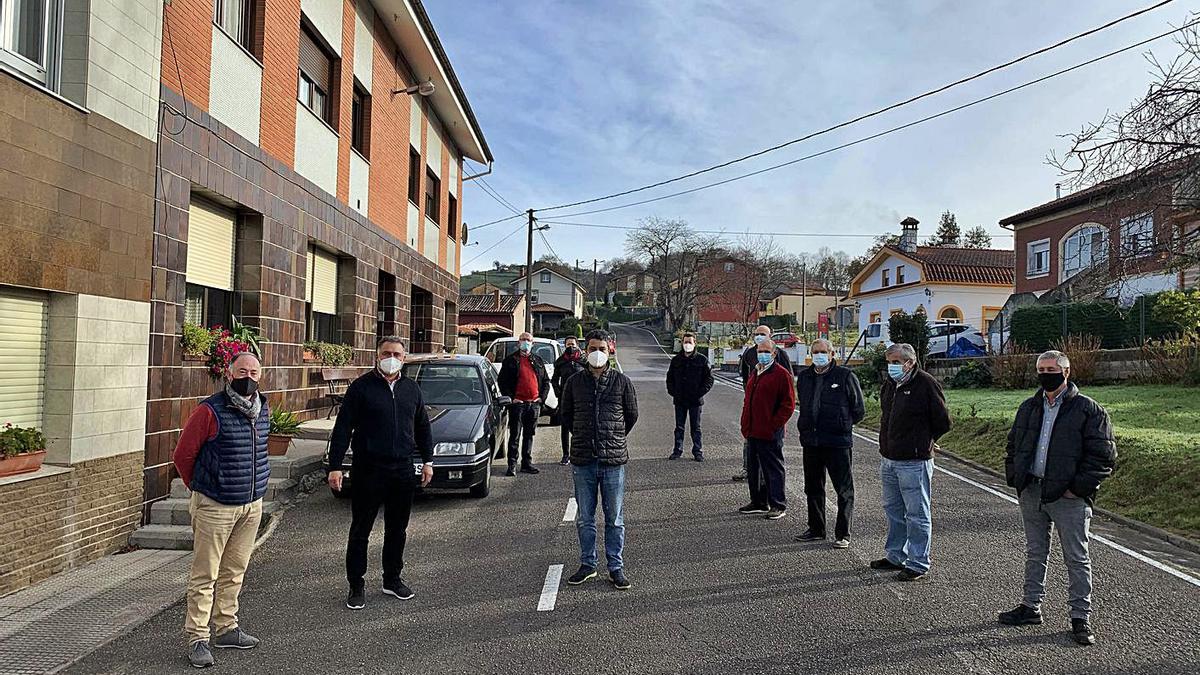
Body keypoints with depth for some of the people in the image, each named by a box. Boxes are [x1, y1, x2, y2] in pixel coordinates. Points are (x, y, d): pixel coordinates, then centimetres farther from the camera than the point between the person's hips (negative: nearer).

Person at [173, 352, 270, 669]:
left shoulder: (263, 410, 7)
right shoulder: (210, 411, -14)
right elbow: (183, 455, -6)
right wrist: (201, 488, 6)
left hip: (252, 505, 6)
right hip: (215, 508, -6)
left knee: (235, 572, 14)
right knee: (205, 575, 1)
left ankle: (226, 629, 26)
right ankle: (197, 638, 9)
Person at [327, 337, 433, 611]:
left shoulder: (411, 389, 9)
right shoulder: (361, 387, -5)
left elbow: (423, 427, 18)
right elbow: (342, 428, -7)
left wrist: (427, 460, 14)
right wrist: (335, 466, -12)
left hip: (403, 470, 4)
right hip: (368, 470, -4)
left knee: (397, 530, 13)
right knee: (360, 530, 5)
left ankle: (392, 579, 28)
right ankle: (356, 586, 16)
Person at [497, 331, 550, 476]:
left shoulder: (538, 360, 14)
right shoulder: (510, 360, 2)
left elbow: (546, 381, 17)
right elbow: (502, 381, -1)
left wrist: (542, 397, 4)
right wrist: (511, 398, -9)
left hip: (534, 403, 4)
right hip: (517, 403, -4)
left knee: (529, 435, 11)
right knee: (514, 435, -2)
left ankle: (527, 463, 18)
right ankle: (512, 465, 3)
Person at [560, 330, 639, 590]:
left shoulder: (622, 381, 0)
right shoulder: (574, 382, 3)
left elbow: (632, 414, 11)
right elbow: (565, 413, 16)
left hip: (613, 460, -1)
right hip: (583, 460, 2)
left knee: (615, 519, 5)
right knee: (585, 518, 10)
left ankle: (616, 567, 16)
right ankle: (588, 564, 24)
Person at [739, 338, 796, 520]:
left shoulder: (781, 374, -8)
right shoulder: (754, 374, 17)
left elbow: (788, 405, -11)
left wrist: (774, 425, -15)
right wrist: (745, 425, 16)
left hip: (770, 433, -8)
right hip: (752, 431, 8)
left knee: (773, 469, -1)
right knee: (755, 468, 15)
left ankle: (778, 506, 6)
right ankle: (759, 502, 26)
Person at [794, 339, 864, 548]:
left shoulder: (845, 376, -5)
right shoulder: (804, 377, 10)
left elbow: (858, 410, 1)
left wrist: (843, 425, 5)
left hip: (838, 442, -5)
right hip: (811, 441, 6)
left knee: (844, 490, 1)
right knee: (813, 488, 13)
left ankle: (843, 534, 8)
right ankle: (816, 530, 26)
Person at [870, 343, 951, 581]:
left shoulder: (925, 383, -12)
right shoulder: (889, 385, 11)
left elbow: (943, 422, -8)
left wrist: (922, 442, 2)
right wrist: (887, 445, 13)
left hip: (914, 462, -8)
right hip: (889, 460, 8)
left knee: (916, 514, 1)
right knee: (894, 511, 18)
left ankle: (918, 563, 10)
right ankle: (896, 557, 31)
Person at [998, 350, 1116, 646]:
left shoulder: (1088, 409, -5)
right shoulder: (1029, 408, 12)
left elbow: (1104, 454, -8)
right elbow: (1013, 446, 19)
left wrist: (1079, 487, -13)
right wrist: (1016, 479, 8)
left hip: (1068, 497, -5)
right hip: (1031, 492, 6)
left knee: (1077, 558, 3)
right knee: (1034, 553, 16)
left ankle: (1081, 617, 12)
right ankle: (1031, 607, 27)